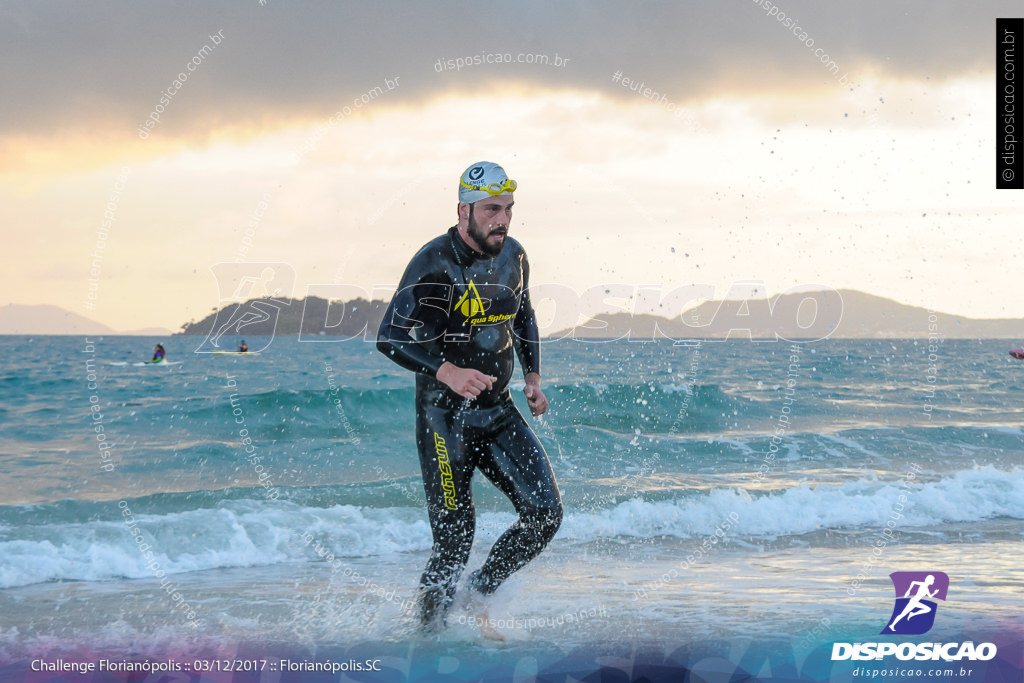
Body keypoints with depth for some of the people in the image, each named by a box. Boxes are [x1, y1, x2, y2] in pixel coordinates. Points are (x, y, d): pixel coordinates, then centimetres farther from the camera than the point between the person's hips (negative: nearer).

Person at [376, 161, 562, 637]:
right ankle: (428, 628, 21)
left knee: (545, 513, -6)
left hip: (499, 411, 6)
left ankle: (479, 591, 16)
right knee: (454, 540, -3)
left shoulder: (513, 256, 3)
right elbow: (389, 338, -19)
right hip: (445, 416, -6)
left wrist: (533, 376, 11)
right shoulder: (433, 264, -17)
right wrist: (447, 371, -33)